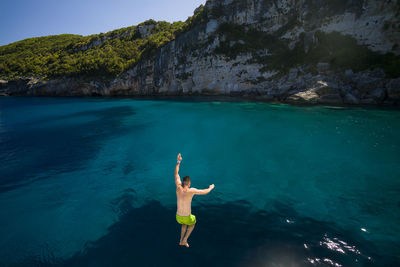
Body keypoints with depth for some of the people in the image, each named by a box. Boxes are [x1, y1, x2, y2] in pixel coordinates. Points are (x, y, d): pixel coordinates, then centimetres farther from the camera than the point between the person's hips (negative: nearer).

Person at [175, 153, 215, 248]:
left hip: (178, 216, 4)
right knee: (192, 223, 33)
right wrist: (210, 188, 6)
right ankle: (184, 240, 28)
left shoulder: (178, 187, -14)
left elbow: (176, 174, -3)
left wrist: (178, 162, 0)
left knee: (184, 224, 39)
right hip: (187, 217, -4)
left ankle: (181, 241, 42)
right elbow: (204, 192, -16)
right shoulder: (191, 190, -26)